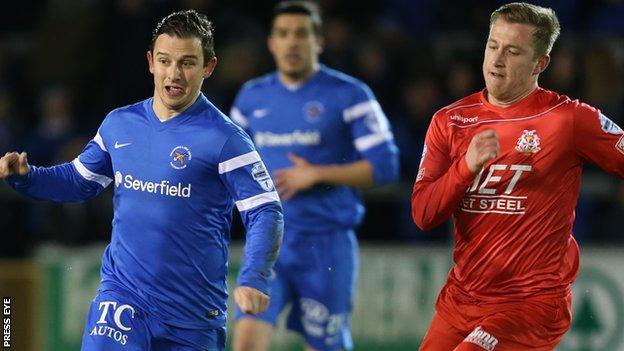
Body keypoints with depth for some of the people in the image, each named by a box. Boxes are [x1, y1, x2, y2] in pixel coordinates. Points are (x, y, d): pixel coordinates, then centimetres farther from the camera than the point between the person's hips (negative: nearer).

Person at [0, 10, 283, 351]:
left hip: (193, 310, -2)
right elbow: (80, 180, 22)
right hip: (120, 297, 2)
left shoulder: (223, 139, -8)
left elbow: (266, 212, -11)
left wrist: (252, 281, -25)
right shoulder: (119, 124, 7)